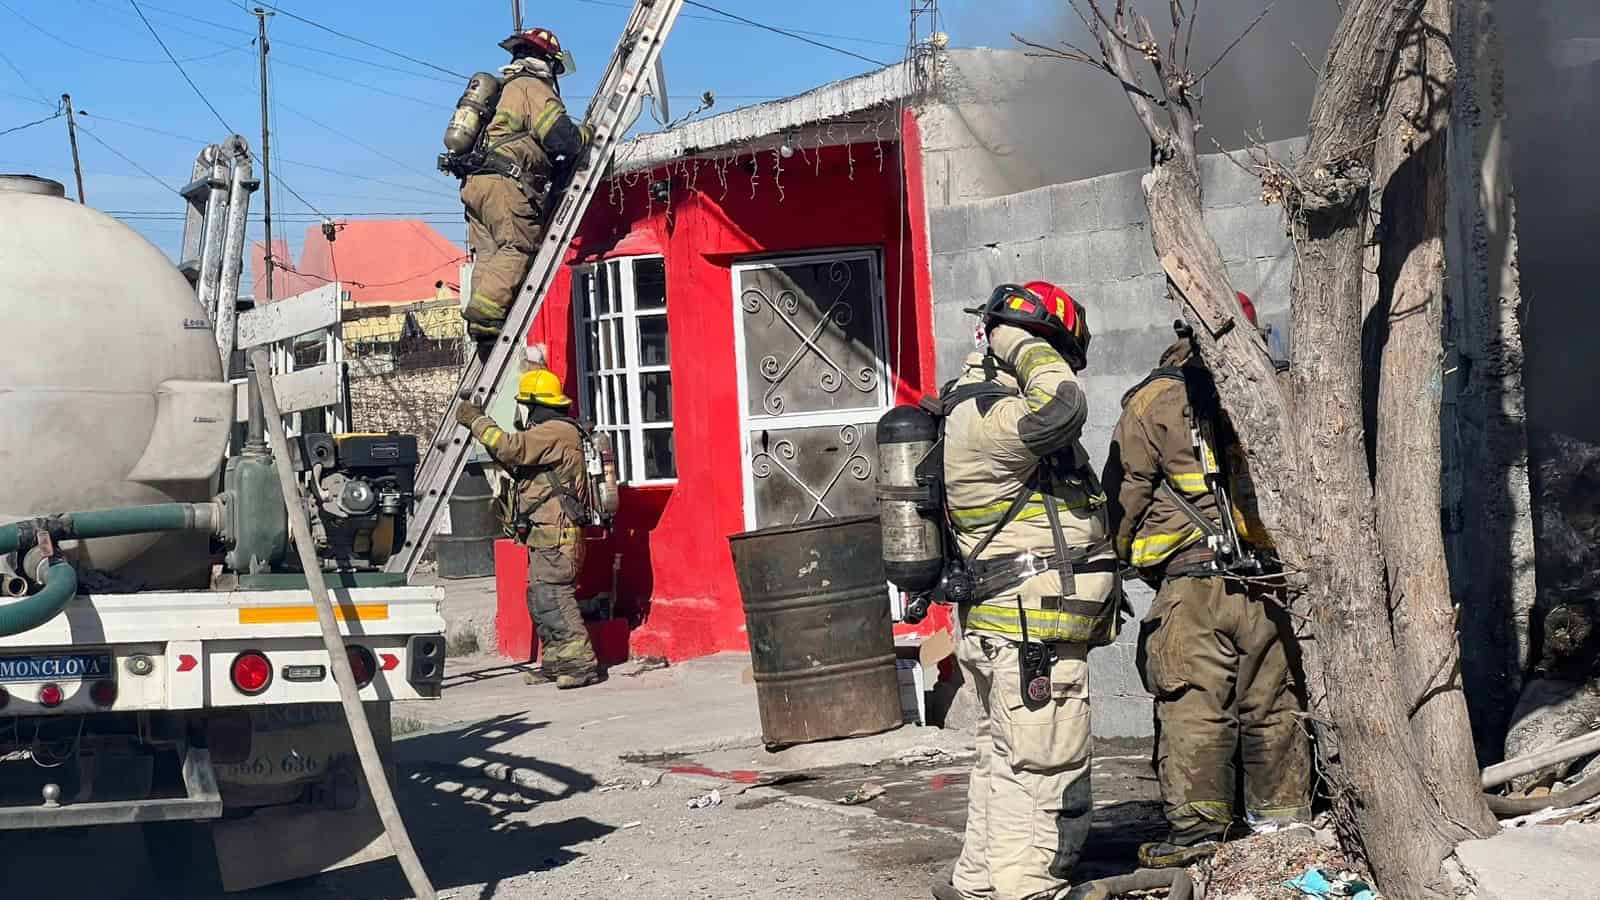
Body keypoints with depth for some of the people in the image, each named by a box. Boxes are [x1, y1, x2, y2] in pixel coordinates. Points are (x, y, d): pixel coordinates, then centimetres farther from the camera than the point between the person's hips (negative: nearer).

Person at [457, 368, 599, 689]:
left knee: (552, 597, -15)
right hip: (547, 537, 11)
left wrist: (477, 421, -11)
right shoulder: (550, 433, 23)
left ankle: (581, 663, -15)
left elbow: (511, 448, -23)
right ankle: (556, 663, 18)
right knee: (540, 599, 13)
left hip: (556, 536, -11)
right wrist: (483, 426, 20)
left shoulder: (556, 432, -12)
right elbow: (522, 468, 28)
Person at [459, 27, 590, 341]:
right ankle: (487, 309, -27)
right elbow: (561, 138, -12)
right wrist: (587, 133, 8)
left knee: (488, 253, 4)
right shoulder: (534, 89, 0)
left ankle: (481, 319, -5)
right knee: (518, 247, -13)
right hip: (504, 184, -9)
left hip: (474, 182, 9)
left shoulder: (503, 89, 30)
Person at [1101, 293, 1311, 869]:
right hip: (1267, 584, 4)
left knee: (1193, 711, -2)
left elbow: (1124, 497, 1)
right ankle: (1284, 817, 19)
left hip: (1190, 586, -4)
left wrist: (1119, 558, 16)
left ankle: (1196, 831, -1)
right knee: (1272, 706, 11)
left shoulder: (1155, 403, -1)